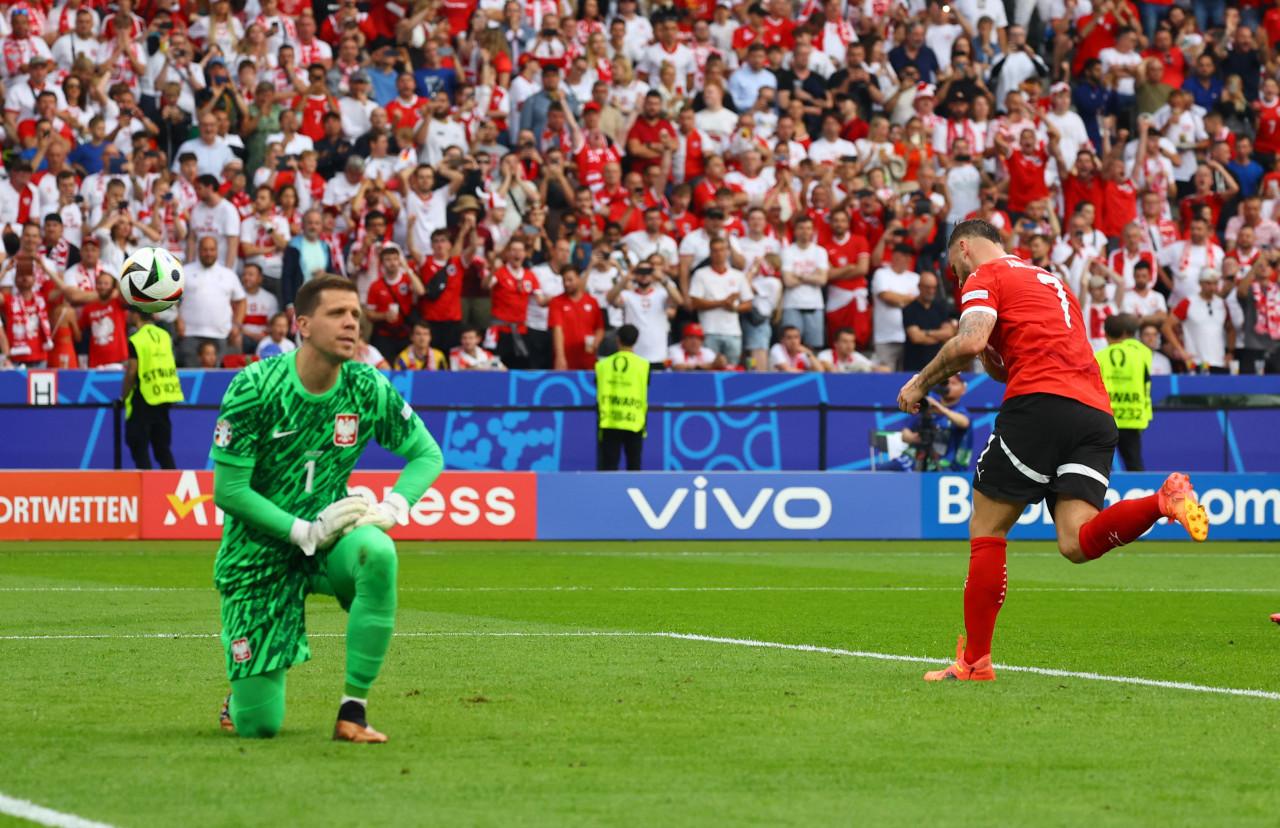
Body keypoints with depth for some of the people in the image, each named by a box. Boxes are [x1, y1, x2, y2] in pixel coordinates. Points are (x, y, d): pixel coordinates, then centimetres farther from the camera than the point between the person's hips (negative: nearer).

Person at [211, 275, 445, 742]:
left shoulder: (368, 388, -6)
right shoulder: (255, 388, -17)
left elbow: (427, 454, 6)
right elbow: (227, 491, -15)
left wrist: (390, 509, -13)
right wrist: (304, 532, -22)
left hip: (328, 536, 3)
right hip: (260, 555, -3)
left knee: (377, 551, -36)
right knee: (258, 725, -8)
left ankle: (353, 711, -23)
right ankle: (242, 694, 34)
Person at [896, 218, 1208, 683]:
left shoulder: (985, 275, 10)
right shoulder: (1049, 282, 35)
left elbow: (969, 342, -8)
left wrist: (921, 382, 4)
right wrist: (994, 359, 23)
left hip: (1041, 401, -6)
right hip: (1096, 411, 6)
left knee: (986, 528, 5)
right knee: (1076, 543, -10)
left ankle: (975, 660, 4)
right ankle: (1164, 500, -32)